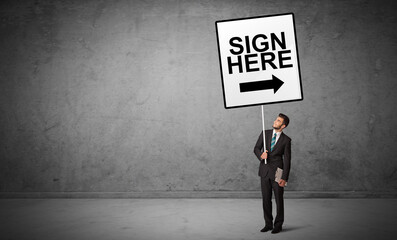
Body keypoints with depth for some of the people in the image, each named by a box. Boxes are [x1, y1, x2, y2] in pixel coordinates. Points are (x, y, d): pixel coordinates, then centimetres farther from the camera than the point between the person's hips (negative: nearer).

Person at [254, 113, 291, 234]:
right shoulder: (265, 133, 5)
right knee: (266, 199, 8)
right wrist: (260, 155, -15)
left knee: (279, 199, 4)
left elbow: (287, 160, -5)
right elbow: (256, 148, 9)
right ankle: (268, 224, 20)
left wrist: (284, 178, -12)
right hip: (264, 171, 3)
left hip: (277, 172, -3)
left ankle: (278, 225, 17)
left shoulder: (286, 140, -3)